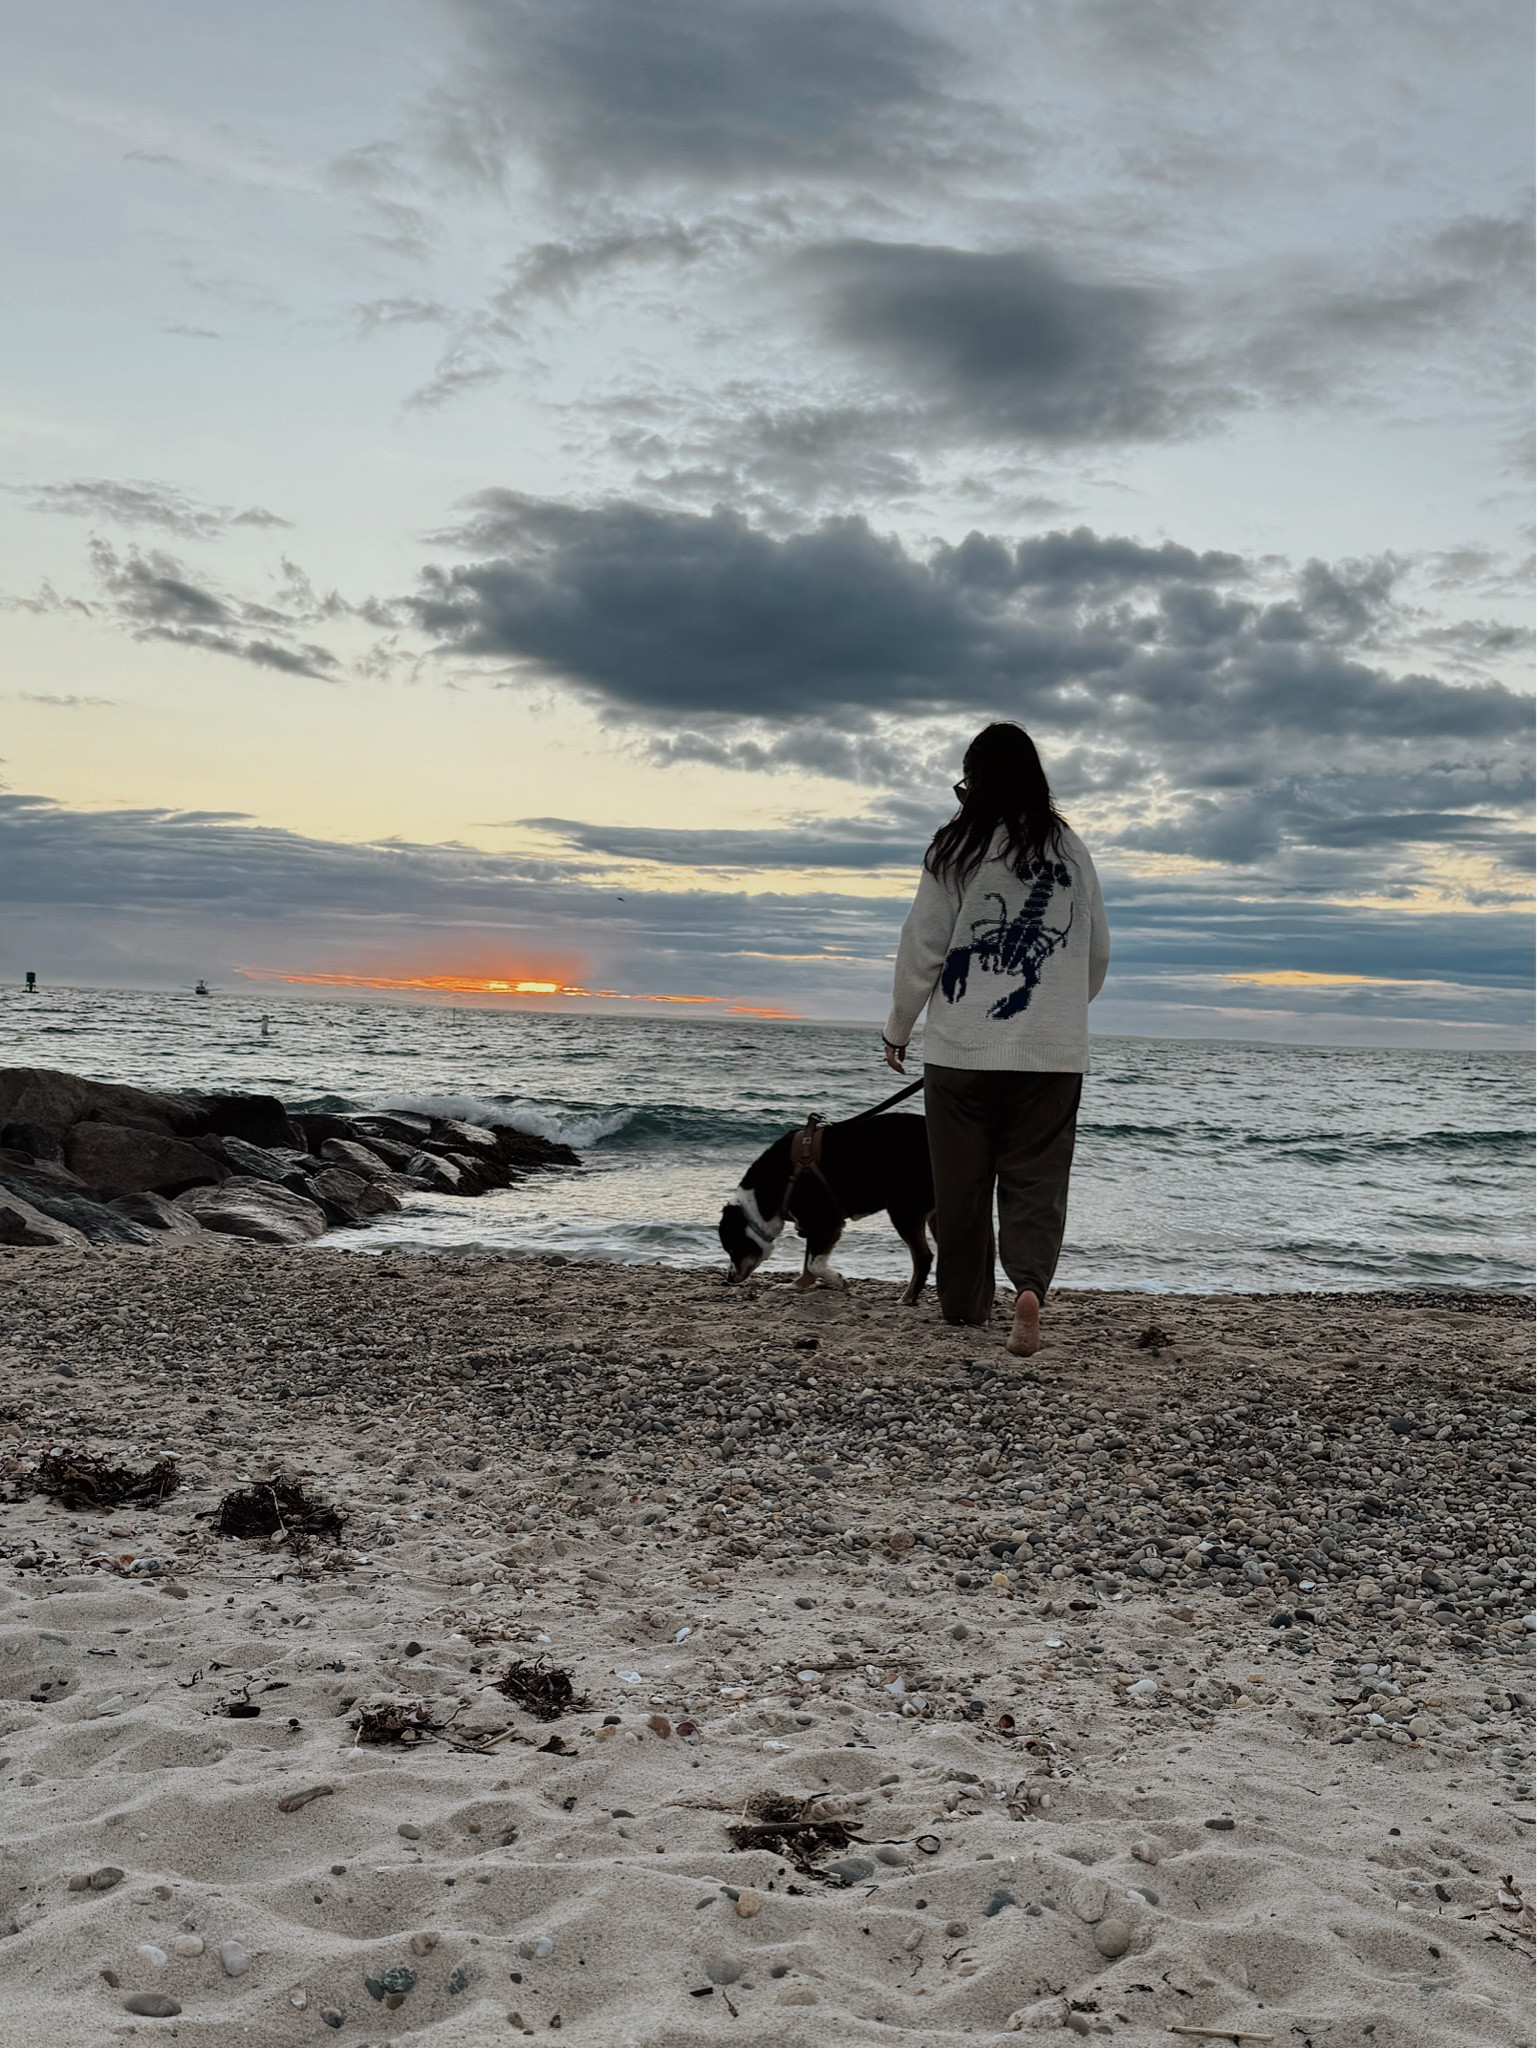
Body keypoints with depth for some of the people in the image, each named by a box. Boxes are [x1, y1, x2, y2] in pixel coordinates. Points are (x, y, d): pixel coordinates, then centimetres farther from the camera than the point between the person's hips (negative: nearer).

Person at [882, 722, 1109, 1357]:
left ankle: (964, 1303, 19)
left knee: (962, 1184, 9)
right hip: (1053, 1050, 2)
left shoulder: (957, 847, -5)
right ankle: (1030, 1285, -17)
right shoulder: (1071, 850, 6)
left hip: (962, 1047, -2)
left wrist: (899, 1029, 9)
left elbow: (922, 947, -3)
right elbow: (1098, 953, 13)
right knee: (1035, 1179, 4)